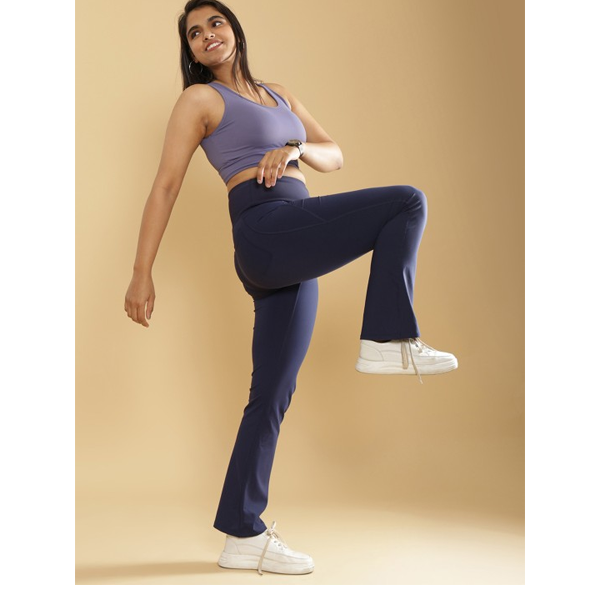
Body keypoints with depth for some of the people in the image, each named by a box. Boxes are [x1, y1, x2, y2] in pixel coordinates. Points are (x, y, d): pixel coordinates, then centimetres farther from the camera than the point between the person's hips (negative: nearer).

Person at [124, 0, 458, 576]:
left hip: (292, 254, 7)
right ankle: (389, 341, -11)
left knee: (272, 398, 5)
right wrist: (142, 273, -9)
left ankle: (243, 535, 11)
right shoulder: (200, 99, 7)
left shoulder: (279, 95, 26)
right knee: (407, 201, -12)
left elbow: (335, 156, 21)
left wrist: (295, 148, -3)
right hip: (266, 230, -7)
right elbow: (166, 185, -1)